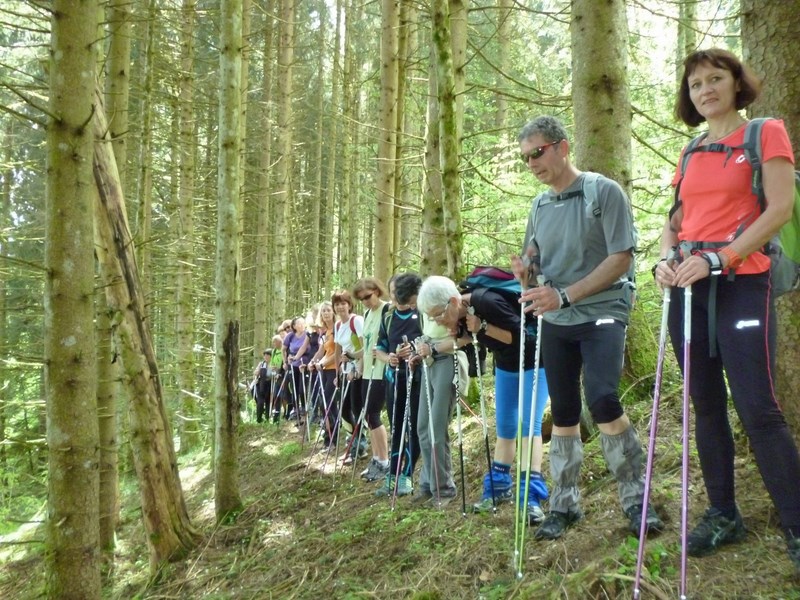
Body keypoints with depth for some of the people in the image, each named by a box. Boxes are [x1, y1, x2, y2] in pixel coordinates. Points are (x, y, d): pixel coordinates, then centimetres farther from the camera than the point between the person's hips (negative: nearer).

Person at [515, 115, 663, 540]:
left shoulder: (604, 192, -8)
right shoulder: (539, 206, 10)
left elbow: (622, 257, -14)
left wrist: (564, 295, -22)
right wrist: (526, 274, -8)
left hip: (601, 312, -6)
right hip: (556, 322, 6)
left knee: (602, 401, -22)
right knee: (563, 413, 8)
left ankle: (635, 498, -5)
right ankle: (564, 504, 20)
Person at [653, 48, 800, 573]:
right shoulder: (691, 153, 17)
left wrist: (717, 258, -17)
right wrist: (665, 259, -3)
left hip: (741, 284, -6)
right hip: (689, 288, 6)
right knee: (707, 406, 9)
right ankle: (723, 515, 20)